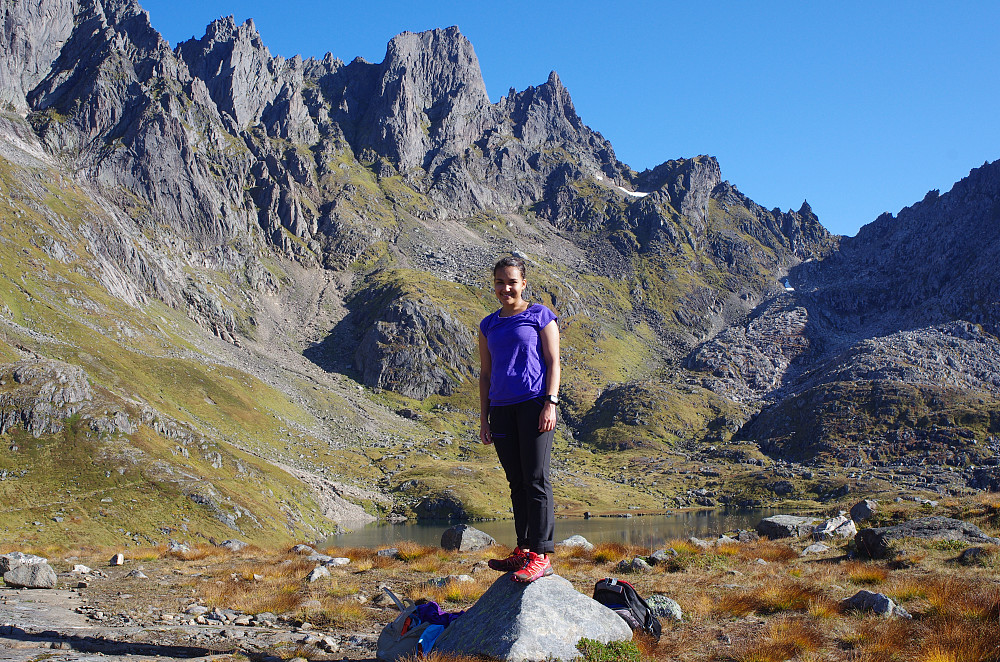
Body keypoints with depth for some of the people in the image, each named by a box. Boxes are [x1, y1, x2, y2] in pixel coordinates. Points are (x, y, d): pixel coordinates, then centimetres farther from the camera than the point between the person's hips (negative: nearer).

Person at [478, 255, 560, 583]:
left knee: (536, 480, -8)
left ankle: (542, 555, -6)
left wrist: (550, 404, -12)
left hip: (534, 404, -5)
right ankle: (524, 550, 13)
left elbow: (553, 362, -1)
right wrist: (483, 418, 12)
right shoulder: (489, 325, 16)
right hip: (502, 408, 5)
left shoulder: (540, 315, 3)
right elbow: (485, 374, 17)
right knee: (516, 482, 8)